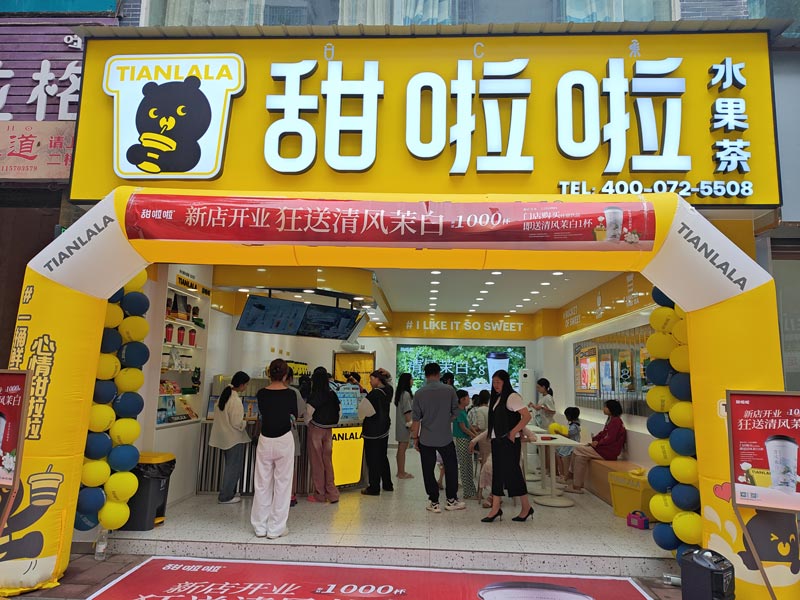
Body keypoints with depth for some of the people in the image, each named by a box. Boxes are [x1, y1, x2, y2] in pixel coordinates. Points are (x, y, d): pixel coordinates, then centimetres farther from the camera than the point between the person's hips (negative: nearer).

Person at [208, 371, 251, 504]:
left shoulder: (224, 395, 3)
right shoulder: (236, 401, -24)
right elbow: (237, 423, -23)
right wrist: (245, 422, -4)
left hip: (224, 437, 9)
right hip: (235, 439, -9)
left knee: (230, 467, 21)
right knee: (234, 467, 5)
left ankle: (229, 493, 31)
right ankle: (225, 496, 12)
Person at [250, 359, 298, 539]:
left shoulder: (261, 393, -4)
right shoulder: (289, 393, -10)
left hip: (265, 440, 3)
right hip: (284, 440, -2)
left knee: (262, 484, 12)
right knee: (282, 483, 7)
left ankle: (260, 527, 21)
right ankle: (276, 528, 11)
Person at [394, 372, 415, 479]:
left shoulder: (400, 393, 12)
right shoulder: (406, 394, -16)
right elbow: (407, 411, -18)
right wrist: (409, 424, -15)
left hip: (400, 423, 9)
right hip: (404, 424, -9)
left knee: (401, 448, 13)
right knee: (403, 448, -3)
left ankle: (400, 471, 20)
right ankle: (402, 473, 2)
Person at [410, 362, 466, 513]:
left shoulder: (419, 393, -7)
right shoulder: (449, 390, -6)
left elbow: (416, 418, -4)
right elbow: (455, 413, 1)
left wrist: (415, 437, 6)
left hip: (426, 439, 0)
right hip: (446, 437, 0)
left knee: (428, 470, 9)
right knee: (451, 467, 16)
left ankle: (434, 502, 13)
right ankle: (451, 500, 22)